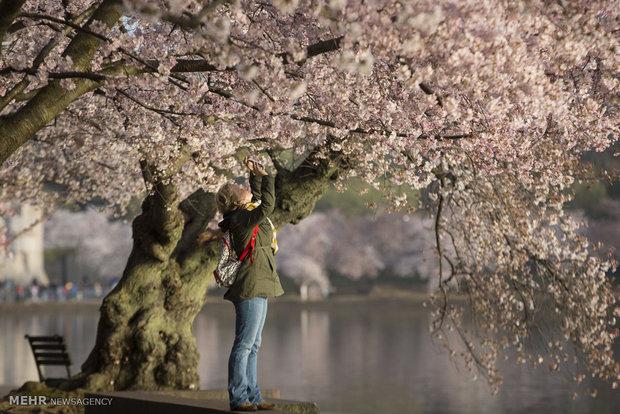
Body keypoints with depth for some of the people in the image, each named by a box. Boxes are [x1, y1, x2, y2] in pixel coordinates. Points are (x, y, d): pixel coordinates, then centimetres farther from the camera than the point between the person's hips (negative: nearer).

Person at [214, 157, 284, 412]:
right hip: (251, 287, -10)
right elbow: (267, 206, -27)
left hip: (258, 288, 10)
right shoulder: (240, 218, -13)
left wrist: (255, 175, 26)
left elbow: (258, 200, 35)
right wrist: (265, 177, -17)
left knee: (252, 346, 11)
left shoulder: (244, 215, 15)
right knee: (244, 345, -8)